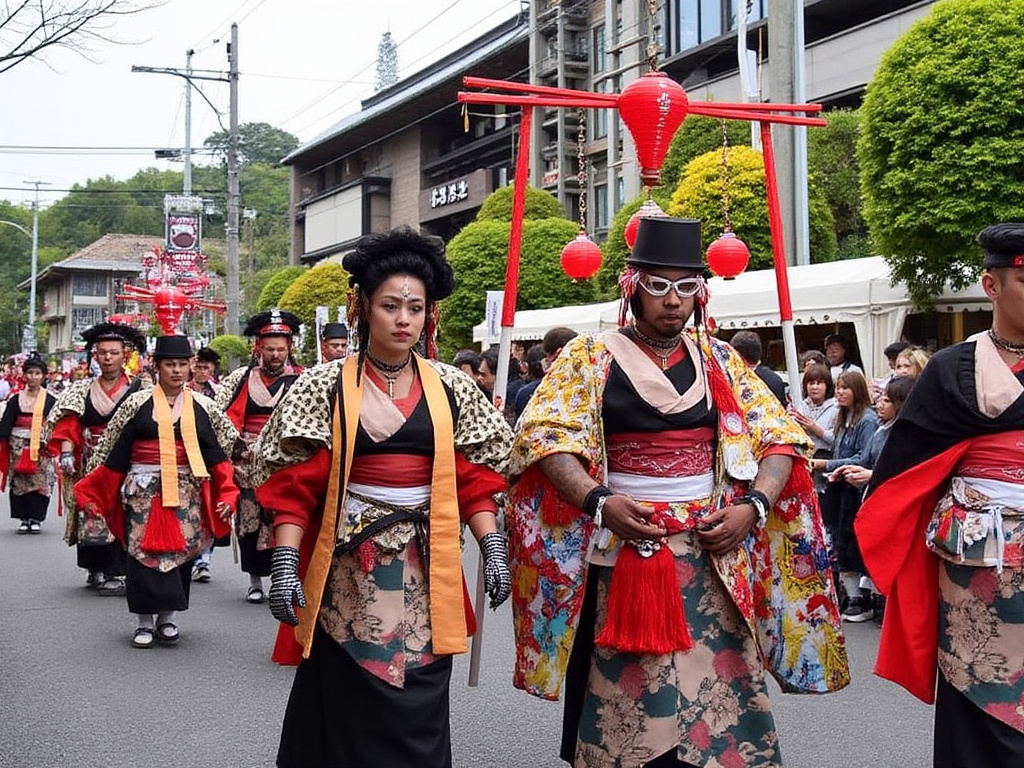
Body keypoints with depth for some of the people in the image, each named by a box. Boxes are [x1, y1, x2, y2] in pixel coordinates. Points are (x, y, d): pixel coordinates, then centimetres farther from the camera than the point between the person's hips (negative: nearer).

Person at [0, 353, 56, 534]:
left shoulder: (50, 400, 4)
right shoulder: (15, 400, 7)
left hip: (41, 449, -1)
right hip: (18, 447, 1)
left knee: (40, 483, -5)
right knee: (19, 483, 1)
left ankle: (36, 519, 5)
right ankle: (24, 519, 10)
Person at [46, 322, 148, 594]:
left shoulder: (137, 389, 1)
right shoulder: (82, 391, 11)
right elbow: (70, 425, 4)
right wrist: (66, 452, -11)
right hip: (91, 463, 4)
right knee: (89, 515, 6)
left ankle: (116, 574, -4)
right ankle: (96, 569, 19)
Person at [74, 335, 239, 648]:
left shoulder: (203, 407, 6)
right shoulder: (137, 404, 1)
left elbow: (218, 455, 5)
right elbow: (114, 454, 2)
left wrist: (225, 495, -3)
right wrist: (90, 493, 0)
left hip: (187, 493, 2)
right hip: (144, 492, -1)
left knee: (180, 551, 2)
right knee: (145, 552, -3)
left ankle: (168, 618, 16)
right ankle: (144, 622, 8)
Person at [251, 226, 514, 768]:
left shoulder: (452, 389, 5)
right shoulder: (326, 387, -2)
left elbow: (474, 478, 8)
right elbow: (294, 485, -5)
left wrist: (493, 550, -1)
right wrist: (285, 564, -13)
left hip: (425, 574, 2)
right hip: (348, 572, -2)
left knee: (418, 711, 7)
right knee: (346, 710, 5)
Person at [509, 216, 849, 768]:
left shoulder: (718, 360, 10)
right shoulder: (591, 357, 2)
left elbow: (781, 437, 8)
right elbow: (541, 435, -8)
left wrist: (754, 505, -9)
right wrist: (598, 502, -21)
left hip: (712, 554, 2)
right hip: (621, 553, -2)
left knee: (720, 696, -1)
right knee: (625, 704, 0)